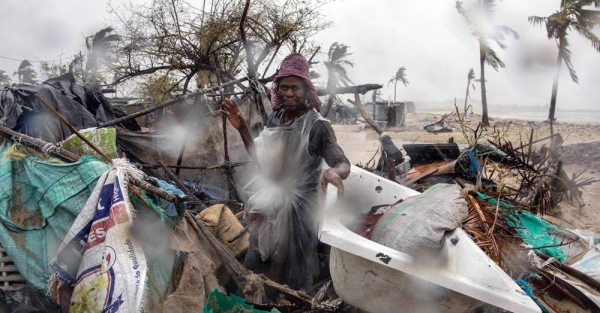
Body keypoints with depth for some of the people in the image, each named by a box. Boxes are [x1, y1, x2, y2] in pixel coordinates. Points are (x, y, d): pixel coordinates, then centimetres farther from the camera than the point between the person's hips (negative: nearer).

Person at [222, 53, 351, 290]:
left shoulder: (318, 126, -19)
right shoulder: (275, 118, 1)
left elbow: (344, 165, -22)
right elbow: (259, 157, 11)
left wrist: (334, 171, -45)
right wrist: (241, 128, 0)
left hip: (296, 209, -7)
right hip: (268, 205, 7)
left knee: (291, 280, 9)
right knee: (261, 267, 23)